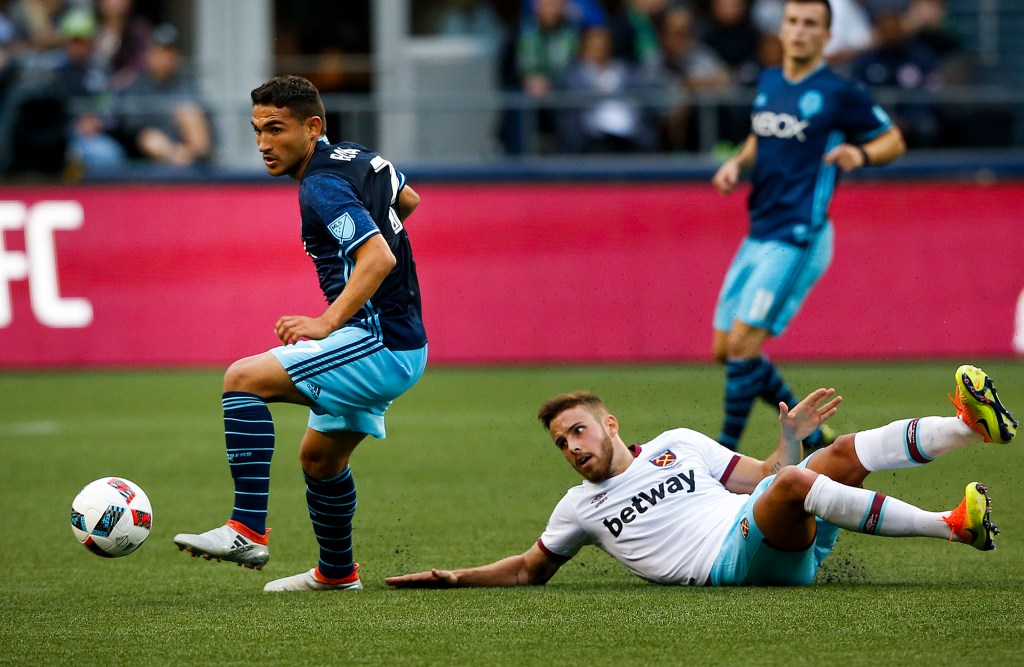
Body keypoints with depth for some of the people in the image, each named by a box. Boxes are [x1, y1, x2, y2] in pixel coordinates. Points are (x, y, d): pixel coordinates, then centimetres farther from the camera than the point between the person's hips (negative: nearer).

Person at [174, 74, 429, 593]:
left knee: (243, 378, -20)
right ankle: (336, 573, 42)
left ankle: (248, 531, -24)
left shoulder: (322, 187, -18)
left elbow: (379, 257, -30)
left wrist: (327, 323, -33)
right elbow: (408, 200, 30)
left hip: (378, 346, -10)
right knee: (319, 457, 25)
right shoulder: (359, 159, 10)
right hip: (398, 347, 10)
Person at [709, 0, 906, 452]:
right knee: (725, 349, 8)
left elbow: (893, 141, 1)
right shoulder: (769, 82, 12)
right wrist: (737, 163, 7)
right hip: (758, 234, 8)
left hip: (798, 239, -8)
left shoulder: (839, 93, -8)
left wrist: (860, 153, -19)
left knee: (742, 344, -15)